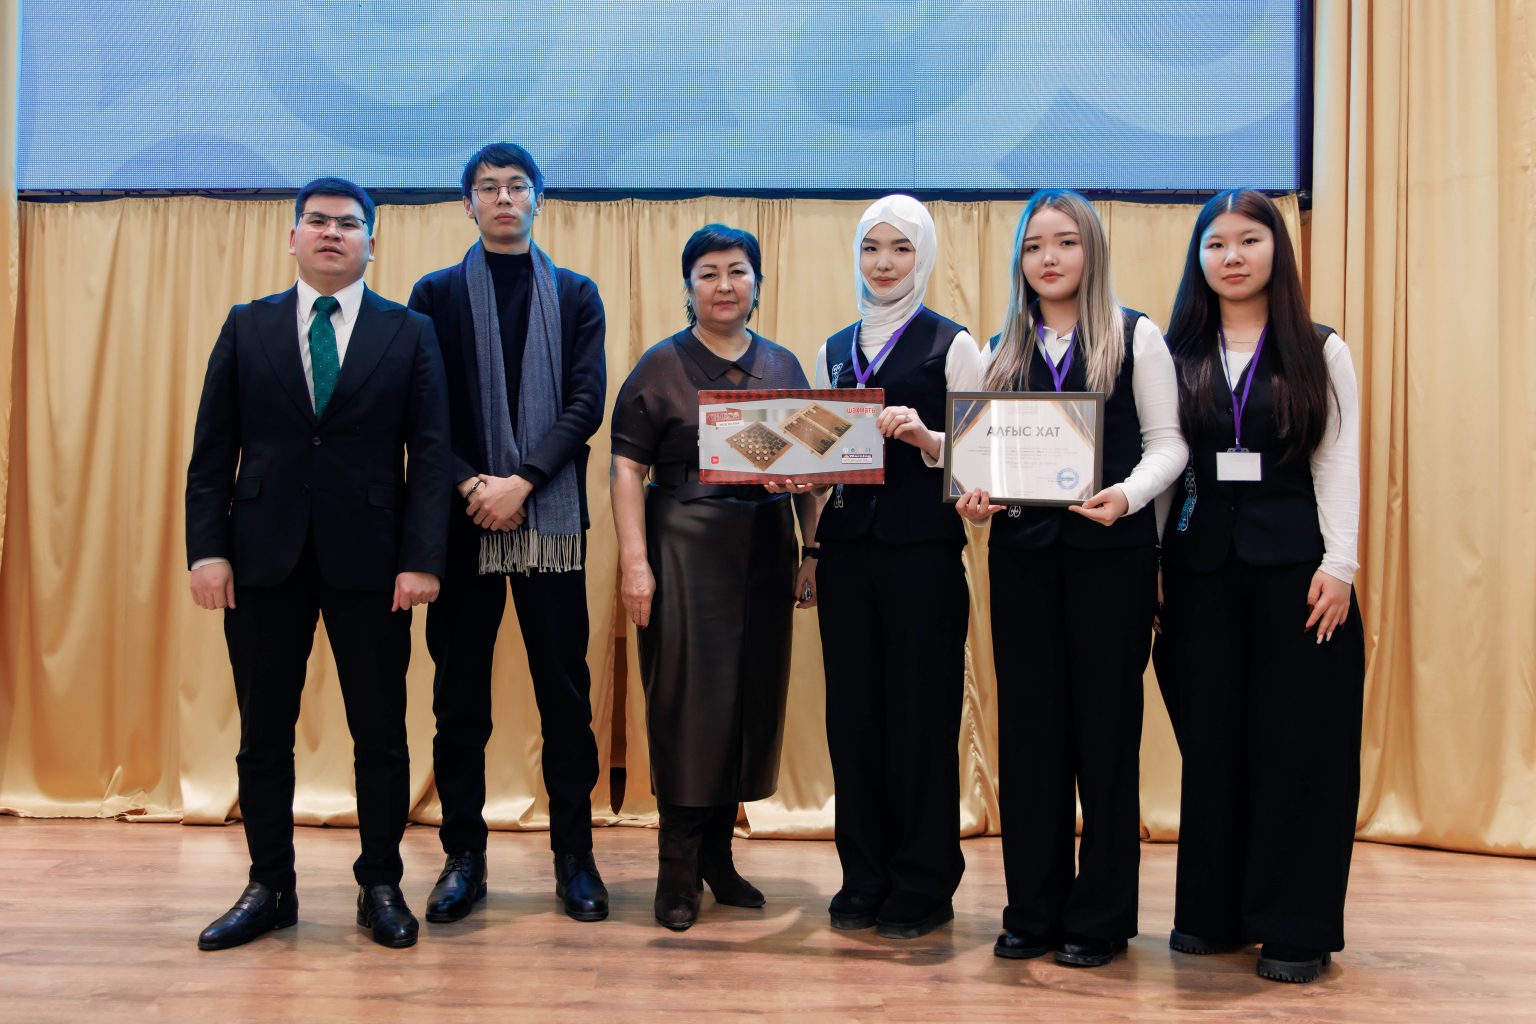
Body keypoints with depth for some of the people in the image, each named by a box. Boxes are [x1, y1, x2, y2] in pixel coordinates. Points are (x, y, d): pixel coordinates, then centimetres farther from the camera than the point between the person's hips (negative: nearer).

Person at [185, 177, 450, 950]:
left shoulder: (410, 333, 4)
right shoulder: (246, 327, 9)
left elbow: (430, 451, -1)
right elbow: (213, 448, 6)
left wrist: (420, 557, -10)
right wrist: (206, 548, -4)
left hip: (368, 559, -1)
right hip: (263, 557, 2)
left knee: (380, 734, 5)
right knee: (263, 733, 8)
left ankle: (380, 886, 19)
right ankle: (269, 887, 22)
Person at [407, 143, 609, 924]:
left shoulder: (576, 296, 11)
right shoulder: (436, 294, 11)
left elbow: (586, 402, 0)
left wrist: (521, 482, -12)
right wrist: (471, 485, -12)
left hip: (551, 516, 0)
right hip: (462, 518, 0)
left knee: (565, 692, 2)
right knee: (460, 696, 5)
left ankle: (574, 855, 11)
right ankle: (463, 855, 15)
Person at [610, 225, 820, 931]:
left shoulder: (783, 367, 12)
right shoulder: (661, 365, 0)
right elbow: (627, 467, -5)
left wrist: (810, 553, 6)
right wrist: (635, 562, -13)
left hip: (765, 553, 4)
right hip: (685, 548, -4)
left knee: (753, 698, 7)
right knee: (686, 699, -2)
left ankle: (717, 854, 22)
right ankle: (678, 867, 10)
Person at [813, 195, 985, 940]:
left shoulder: (952, 345, 1)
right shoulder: (834, 351, 16)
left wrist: (925, 437, -22)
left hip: (923, 548, -4)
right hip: (847, 544, 5)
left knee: (921, 712, 0)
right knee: (853, 710, 6)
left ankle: (923, 885, 12)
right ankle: (865, 878, 18)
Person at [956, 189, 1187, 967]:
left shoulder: (1135, 337, 2)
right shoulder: (1001, 351, 13)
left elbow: (1167, 442, -2)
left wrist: (1127, 495, -20)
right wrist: (975, 497, -7)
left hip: (1111, 552, -3)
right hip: (1022, 553, 4)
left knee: (1105, 725, 2)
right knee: (1028, 726, 6)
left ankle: (1100, 917, 13)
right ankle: (1032, 910, 16)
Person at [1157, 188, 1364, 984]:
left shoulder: (1319, 352, 5)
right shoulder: (1179, 355, 9)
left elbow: (1338, 464, 1)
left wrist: (1338, 565, -8)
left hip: (1293, 561, -2)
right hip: (1202, 561, 2)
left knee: (1297, 741, 0)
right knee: (1210, 739, 7)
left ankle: (1295, 926, 10)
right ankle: (1214, 911, 18)